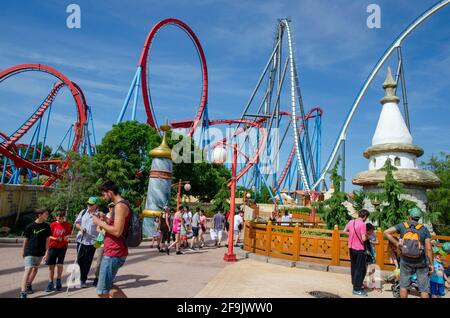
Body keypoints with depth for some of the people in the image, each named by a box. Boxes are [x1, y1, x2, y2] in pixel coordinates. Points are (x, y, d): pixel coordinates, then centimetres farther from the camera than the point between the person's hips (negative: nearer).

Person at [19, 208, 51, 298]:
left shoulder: (46, 226, -2)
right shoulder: (30, 226, -10)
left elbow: (47, 240, 0)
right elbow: (26, 239, 1)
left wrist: (47, 252, -4)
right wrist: (23, 251, 9)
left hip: (40, 252, 4)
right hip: (30, 252, -4)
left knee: (35, 269, 17)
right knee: (28, 269, -15)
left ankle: (28, 285, 38)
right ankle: (23, 292, -17)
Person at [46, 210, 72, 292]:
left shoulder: (67, 225, 0)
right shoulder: (53, 224, -4)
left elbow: (69, 233, 11)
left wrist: (67, 237, -10)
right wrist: (56, 239, -17)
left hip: (62, 247, 0)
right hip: (53, 246, 0)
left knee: (60, 264, -2)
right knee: (51, 265, 3)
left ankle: (58, 282, 18)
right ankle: (50, 284, 14)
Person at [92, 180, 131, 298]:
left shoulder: (120, 206, -18)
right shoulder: (120, 205, 15)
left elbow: (117, 231, -24)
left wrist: (100, 223, -13)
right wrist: (105, 222, 12)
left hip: (113, 254, -11)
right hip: (114, 252, 11)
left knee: (103, 291, -5)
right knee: (107, 286, 19)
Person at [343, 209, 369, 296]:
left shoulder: (351, 222, 1)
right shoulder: (362, 224, -18)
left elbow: (344, 231, 14)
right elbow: (363, 238, -22)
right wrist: (367, 237, -1)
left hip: (351, 248, 7)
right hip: (359, 249, -7)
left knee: (353, 267, 18)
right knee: (361, 269, 4)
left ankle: (355, 284, 29)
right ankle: (357, 289, 8)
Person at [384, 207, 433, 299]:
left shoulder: (402, 226, -6)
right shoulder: (424, 229, -7)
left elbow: (386, 232, -14)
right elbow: (429, 249, -10)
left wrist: (397, 243, -8)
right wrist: (431, 264, -1)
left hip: (405, 260, 1)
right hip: (421, 262, -1)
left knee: (404, 284, 13)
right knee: (424, 288, 10)